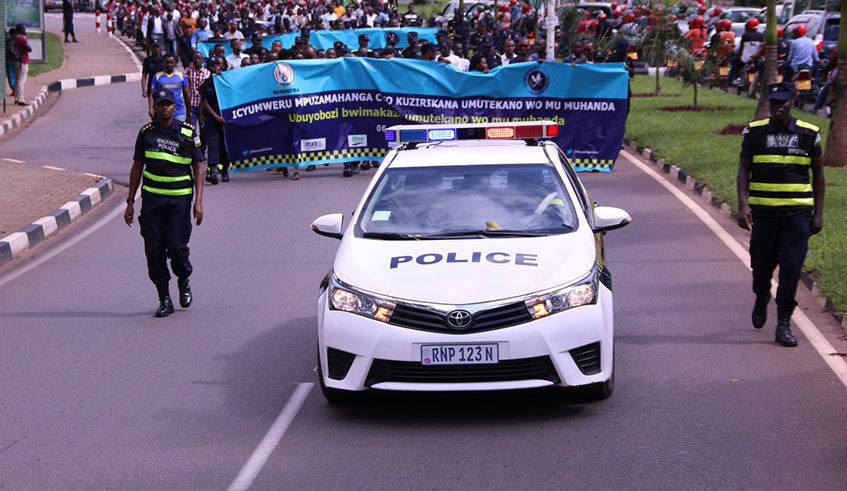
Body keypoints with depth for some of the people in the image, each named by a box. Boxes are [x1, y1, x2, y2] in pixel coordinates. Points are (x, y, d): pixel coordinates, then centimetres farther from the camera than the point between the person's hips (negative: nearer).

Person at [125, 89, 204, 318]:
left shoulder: (188, 133, 1)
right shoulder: (146, 133, 6)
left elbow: (197, 169, 4)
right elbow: (137, 168, 12)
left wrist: (198, 201, -5)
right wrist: (130, 202, 9)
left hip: (180, 198, -2)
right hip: (152, 198, 2)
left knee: (176, 246, -11)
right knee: (154, 249, -3)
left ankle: (184, 281, 20)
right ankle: (164, 299, 8)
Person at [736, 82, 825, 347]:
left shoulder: (809, 134, 2)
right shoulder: (754, 132, 3)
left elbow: (818, 174, 9)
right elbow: (743, 170, 3)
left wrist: (818, 213, 5)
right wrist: (743, 206, -9)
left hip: (797, 212, -1)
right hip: (763, 211, 1)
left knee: (791, 267, -6)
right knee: (761, 264, 6)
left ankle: (784, 325, 1)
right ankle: (761, 299, 39)